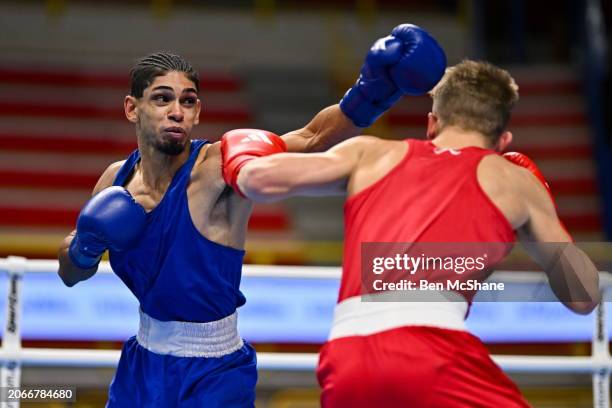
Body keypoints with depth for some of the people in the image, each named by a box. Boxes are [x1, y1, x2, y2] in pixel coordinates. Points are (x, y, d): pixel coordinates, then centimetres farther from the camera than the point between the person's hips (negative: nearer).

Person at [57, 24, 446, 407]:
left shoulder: (216, 168, -19)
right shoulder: (117, 180, -2)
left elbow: (309, 139, -38)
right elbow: (70, 273, 12)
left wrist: (368, 95, -54)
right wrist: (85, 246, -11)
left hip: (214, 377, -5)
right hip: (142, 364, 5)